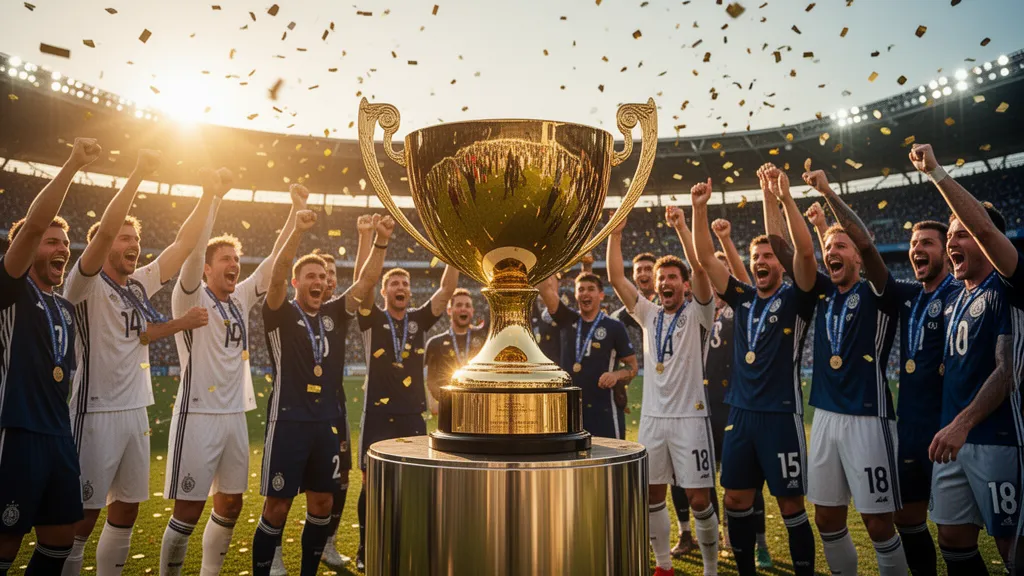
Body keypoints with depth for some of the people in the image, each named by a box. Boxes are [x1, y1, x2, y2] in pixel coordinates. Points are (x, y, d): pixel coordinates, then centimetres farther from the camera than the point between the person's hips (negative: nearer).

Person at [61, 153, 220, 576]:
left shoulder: (141, 284, 9)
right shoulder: (87, 285, -8)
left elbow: (184, 243, 7)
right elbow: (105, 229, -24)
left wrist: (209, 193, 0)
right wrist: (138, 174, -25)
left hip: (135, 411, 7)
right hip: (96, 412, -7)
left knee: (127, 507, 13)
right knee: (84, 513, -1)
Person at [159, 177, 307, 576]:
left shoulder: (241, 299, 10)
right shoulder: (190, 298, -5)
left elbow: (275, 259, 7)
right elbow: (194, 250, -21)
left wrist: (296, 212, 1)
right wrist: (214, 196, -23)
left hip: (235, 415, 6)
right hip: (198, 414, -6)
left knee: (230, 505, 12)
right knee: (188, 510, -2)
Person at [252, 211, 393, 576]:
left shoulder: (334, 314, 9)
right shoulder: (281, 315, -3)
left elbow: (366, 282, 2)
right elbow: (276, 277, -20)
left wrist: (381, 242, -11)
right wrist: (297, 232, -33)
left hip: (327, 421, 5)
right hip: (289, 421, -5)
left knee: (322, 503, 11)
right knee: (277, 506, 0)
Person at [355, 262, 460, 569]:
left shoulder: (419, 319, 7)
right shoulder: (373, 319, 0)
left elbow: (448, 288, -3)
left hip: (413, 415, 3)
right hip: (378, 415, -2)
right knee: (372, 482, 3)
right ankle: (366, 549, 18)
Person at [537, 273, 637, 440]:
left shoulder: (614, 327, -1)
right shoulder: (567, 320, 6)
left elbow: (633, 366, 2)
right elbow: (547, 288, -3)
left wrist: (617, 375, -18)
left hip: (604, 410, -3)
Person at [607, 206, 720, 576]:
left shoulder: (697, 314, -2)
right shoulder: (649, 315, 9)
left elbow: (701, 269, -18)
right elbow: (616, 278, 2)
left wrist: (681, 227, -25)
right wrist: (615, 232, -6)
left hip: (689, 417, -4)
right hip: (652, 417, 5)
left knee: (698, 498, 0)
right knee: (653, 495, 10)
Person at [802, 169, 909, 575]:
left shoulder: (876, 294, -4)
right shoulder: (824, 292, 10)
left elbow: (866, 242, -21)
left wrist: (828, 192, -19)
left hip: (866, 418, -6)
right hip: (825, 416, 6)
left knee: (879, 524, 1)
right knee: (827, 519, 12)